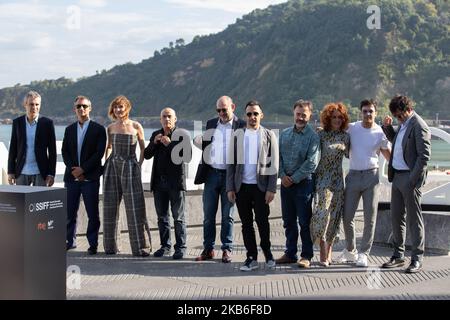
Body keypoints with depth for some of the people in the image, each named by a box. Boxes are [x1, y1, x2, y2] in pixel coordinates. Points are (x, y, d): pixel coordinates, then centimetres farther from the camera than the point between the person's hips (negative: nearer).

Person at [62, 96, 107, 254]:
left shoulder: (98, 129, 1)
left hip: (90, 177, -4)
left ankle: (93, 244, 6)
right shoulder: (69, 129, 14)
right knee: (70, 212, 7)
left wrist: (83, 169, -12)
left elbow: (99, 153, -7)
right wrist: (73, 170, -5)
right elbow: (64, 152, 10)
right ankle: (70, 241, 19)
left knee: (93, 214, -1)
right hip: (72, 176, 4)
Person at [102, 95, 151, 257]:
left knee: (135, 208, -5)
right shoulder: (110, 128, 6)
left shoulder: (136, 126, -2)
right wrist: (106, 163, 11)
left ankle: (140, 246, 2)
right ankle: (110, 246, 16)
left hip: (130, 167, -3)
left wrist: (139, 165, -1)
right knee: (110, 207, 5)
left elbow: (143, 148, 6)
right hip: (112, 167, 3)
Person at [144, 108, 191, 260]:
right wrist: (154, 142, -8)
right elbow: (147, 155, 8)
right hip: (159, 182, 5)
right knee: (162, 217, 10)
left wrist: (170, 144, -19)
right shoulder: (156, 134, 12)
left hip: (175, 181, -5)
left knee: (178, 217, -1)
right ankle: (165, 246, 19)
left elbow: (187, 156, -13)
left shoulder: (182, 134, -3)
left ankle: (180, 247, 5)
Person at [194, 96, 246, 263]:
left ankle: (227, 249, 13)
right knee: (208, 215, 6)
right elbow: (204, 146, 15)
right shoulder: (211, 124, 12)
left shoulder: (241, 126, -1)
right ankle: (208, 249, 14)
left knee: (227, 215, 4)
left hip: (230, 175, -3)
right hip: (211, 173, 3)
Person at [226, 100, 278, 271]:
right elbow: (231, 162, 8)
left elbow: (273, 164, 0)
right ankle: (251, 257, 15)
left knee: (262, 221, 0)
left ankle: (267, 253, 21)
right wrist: (230, 188, 1)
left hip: (260, 186, -2)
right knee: (246, 223, 6)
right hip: (241, 186, 2)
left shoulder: (269, 135, 3)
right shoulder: (237, 135, 8)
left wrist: (271, 188, -7)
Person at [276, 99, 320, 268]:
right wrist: (283, 175, -4)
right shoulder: (285, 133, 11)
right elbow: (278, 156, 11)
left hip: (303, 183, -5)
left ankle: (306, 256, 8)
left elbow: (311, 163, -13)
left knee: (304, 221, 0)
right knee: (288, 221, 11)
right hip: (286, 183, 5)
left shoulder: (313, 136, -6)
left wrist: (294, 178, -12)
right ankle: (290, 253, 21)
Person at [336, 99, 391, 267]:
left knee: (370, 218, 0)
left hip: (371, 176, -2)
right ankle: (350, 250, 22)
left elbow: (389, 156, 5)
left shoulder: (380, 133, 0)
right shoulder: (351, 128, 5)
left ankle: (363, 254, 10)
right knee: (347, 216, 5)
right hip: (353, 175, 2)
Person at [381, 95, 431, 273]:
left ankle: (417, 259, 6)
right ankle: (398, 255, 22)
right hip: (397, 177, 9)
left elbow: (424, 155, -18)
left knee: (414, 219, -1)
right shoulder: (403, 124, 14)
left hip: (410, 178, -9)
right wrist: (387, 127, 13)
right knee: (396, 217, 12)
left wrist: (413, 180, -20)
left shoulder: (419, 126, -13)